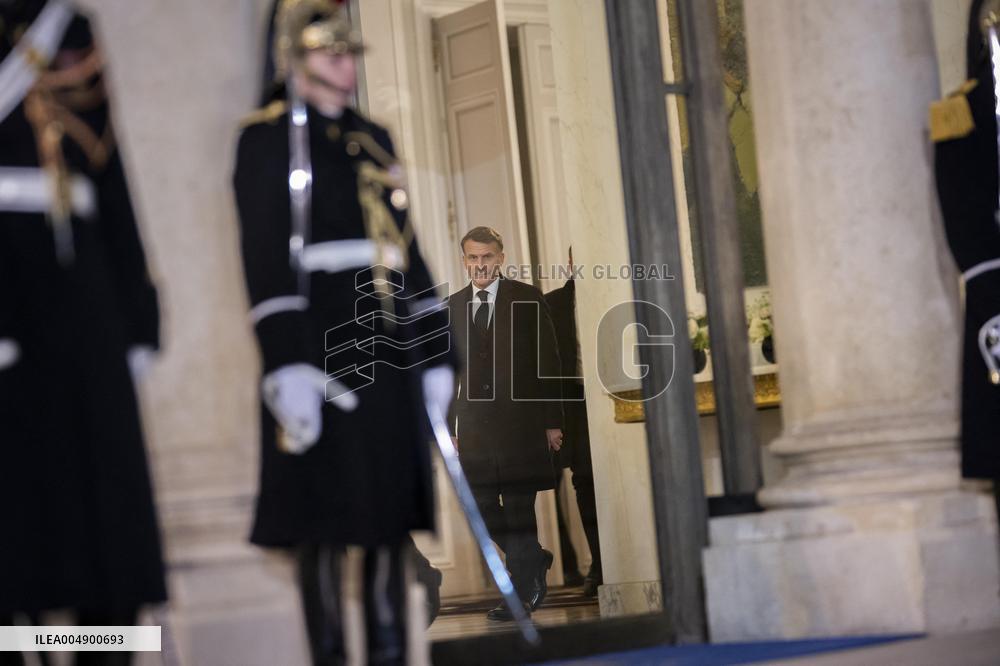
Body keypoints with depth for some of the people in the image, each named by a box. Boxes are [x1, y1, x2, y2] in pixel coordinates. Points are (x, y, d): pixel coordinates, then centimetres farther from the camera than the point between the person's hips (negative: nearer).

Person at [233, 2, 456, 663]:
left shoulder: (372, 138, 17)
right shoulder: (269, 139, -3)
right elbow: (265, 258, -11)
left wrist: (435, 351, 12)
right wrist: (286, 364, -20)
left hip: (387, 347, 6)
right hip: (321, 349, -6)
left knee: (393, 507, 6)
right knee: (324, 514, -3)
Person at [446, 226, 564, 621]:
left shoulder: (528, 300, 1)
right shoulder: (453, 307, 11)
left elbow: (548, 362, 0)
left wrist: (552, 421, -4)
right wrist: (448, 425, 7)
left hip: (521, 423, -4)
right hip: (475, 424, 4)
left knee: (518, 510, -2)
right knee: (483, 507, 4)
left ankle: (521, 595, 6)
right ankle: (533, 562, 27)